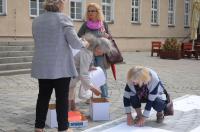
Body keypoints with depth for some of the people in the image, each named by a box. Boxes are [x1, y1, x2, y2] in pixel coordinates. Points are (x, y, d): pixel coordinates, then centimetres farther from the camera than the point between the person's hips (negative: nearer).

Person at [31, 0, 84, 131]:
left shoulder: (36, 21, 9)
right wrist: (83, 44, 6)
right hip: (61, 66, -5)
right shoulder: (63, 19, -10)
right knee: (62, 98, 4)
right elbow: (75, 43, -14)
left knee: (43, 96, 13)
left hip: (42, 66, 5)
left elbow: (39, 42, 14)